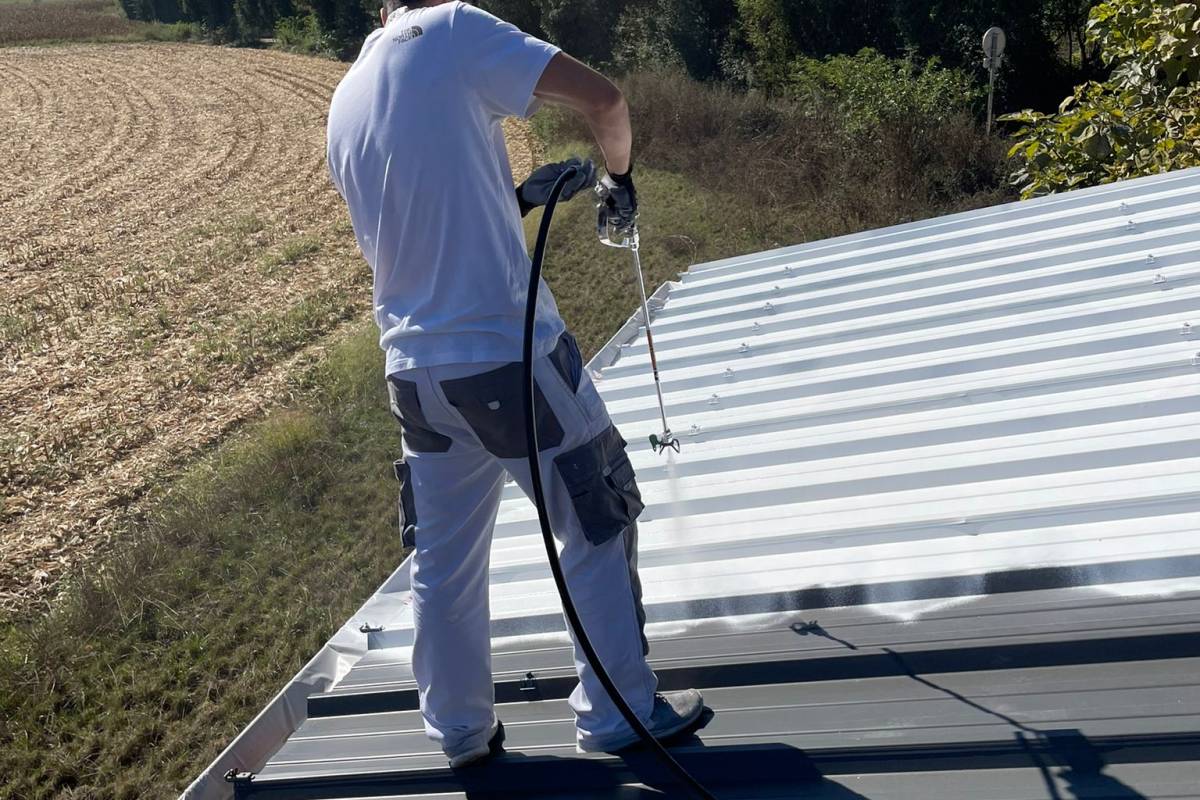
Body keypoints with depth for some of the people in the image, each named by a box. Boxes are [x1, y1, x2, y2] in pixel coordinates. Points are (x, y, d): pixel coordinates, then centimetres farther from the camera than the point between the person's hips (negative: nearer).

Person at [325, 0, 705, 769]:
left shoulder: (344, 106, 14)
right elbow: (602, 97, -10)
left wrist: (523, 196, 22)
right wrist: (620, 174, 8)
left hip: (418, 369, 7)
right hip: (509, 351, -6)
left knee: (445, 562, 16)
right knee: (597, 531, 11)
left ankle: (460, 730, 29)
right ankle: (620, 712, 21)